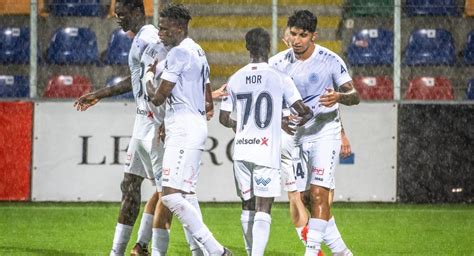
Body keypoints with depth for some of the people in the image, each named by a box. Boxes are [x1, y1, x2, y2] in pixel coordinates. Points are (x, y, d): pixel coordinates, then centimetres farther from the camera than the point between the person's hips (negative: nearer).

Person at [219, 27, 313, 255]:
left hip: (241, 150, 4)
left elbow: (224, 119, 11)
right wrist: (298, 124, 17)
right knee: (263, 209, -6)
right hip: (266, 151, -4)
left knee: (248, 206, 16)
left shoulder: (235, 79, 5)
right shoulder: (280, 78, -4)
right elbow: (304, 111, -6)